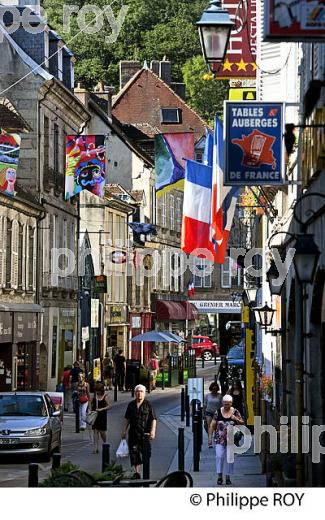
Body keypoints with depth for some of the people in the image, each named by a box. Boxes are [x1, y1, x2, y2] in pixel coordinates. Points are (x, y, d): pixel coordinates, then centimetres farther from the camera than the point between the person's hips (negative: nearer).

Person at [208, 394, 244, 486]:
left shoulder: (235, 412, 2)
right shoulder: (218, 412, 1)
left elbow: (242, 423, 7)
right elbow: (212, 425, 4)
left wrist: (236, 419, -14)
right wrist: (210, 437, 0)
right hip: (219, 439, 0)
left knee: (229, 457, 2)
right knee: (219, 456, -10)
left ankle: (228, 477, 12)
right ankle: (219, 476, -2)